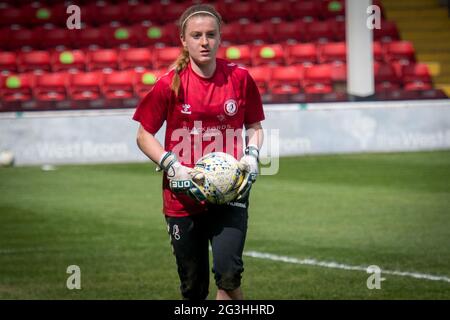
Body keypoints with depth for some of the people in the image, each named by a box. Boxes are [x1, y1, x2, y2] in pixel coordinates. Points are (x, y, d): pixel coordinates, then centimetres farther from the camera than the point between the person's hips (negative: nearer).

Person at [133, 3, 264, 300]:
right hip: (183, 196, 0)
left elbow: (254, 127, 14)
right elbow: (144, 136, 3)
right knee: (194, 288, 8)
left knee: (228, 273, -20)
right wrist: (173, 167, -12)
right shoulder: (170, 84, -5)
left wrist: (252, 156, -6)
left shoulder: (239, 78, -1)